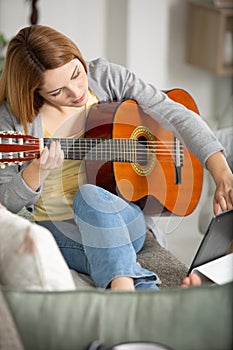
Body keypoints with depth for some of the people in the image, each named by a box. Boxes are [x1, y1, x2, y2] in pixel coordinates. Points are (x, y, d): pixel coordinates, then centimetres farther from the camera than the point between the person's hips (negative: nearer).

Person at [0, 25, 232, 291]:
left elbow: (177, 116, -6)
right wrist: (37, 172, -26)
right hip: (62, 232, -1)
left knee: (91, 195, -35)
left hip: (127, 219, 1)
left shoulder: (105, 77, -3)